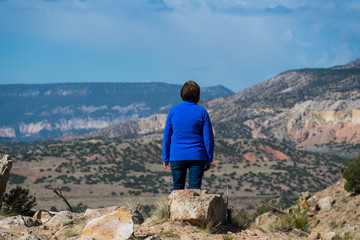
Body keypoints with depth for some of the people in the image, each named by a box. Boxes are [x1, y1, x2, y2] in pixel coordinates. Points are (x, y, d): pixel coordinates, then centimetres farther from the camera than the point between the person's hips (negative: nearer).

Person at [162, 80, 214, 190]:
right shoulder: (202, 112, -4)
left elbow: (167, 136, 4)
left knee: (177, 188, 12)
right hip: (197, 156, -1)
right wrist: (209, 159, 5)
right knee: (195, 189, 2)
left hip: (177, 156, 1)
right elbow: (208, 137, -3)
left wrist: (165, 158, 11)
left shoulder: (173, 111, 1)